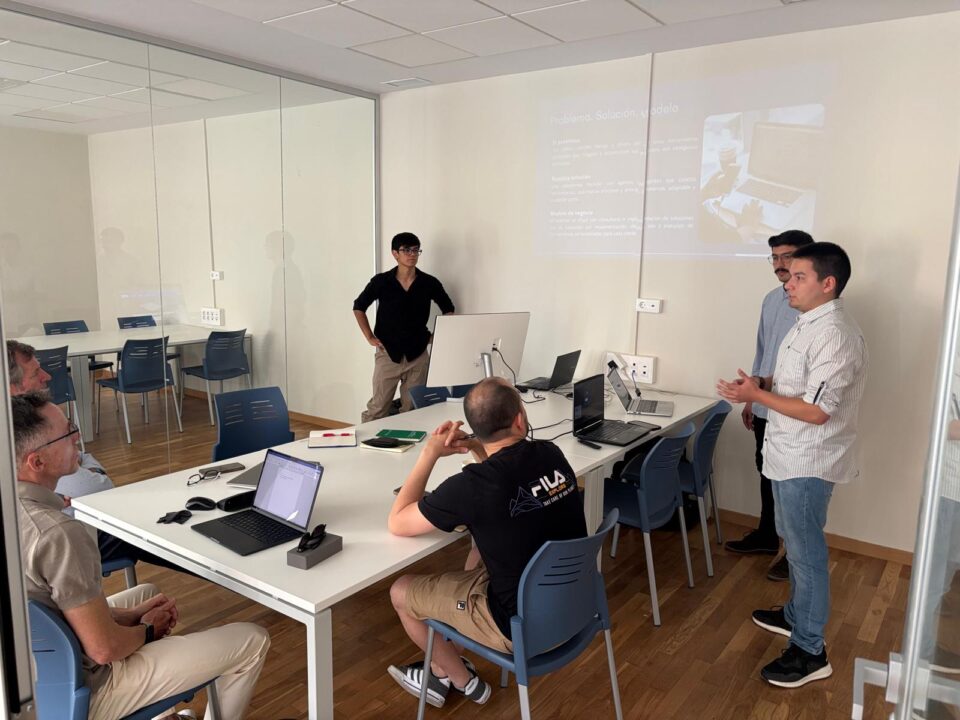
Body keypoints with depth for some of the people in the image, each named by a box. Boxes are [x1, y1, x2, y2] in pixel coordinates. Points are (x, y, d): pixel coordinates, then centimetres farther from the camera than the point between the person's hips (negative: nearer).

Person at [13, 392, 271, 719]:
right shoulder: (56, 533, -33)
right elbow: (104, 648, -27)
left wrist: (131, 615, 5)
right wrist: (147, 629, -6)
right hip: (82, 692, -9)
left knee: (147, 593, 32)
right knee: (253, 641, -3)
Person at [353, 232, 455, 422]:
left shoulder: (429, 283, -1)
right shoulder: (381, 281, -4)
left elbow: (448, 309, 15)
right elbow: (359, 307, 9)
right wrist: (370, 337, 3)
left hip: (418, 355, 1)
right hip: (388, 353, -1)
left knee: (412, 409, 7)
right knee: (377, 408, 2)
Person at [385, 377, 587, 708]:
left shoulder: (472, 485, -26)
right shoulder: (551, 454, -8)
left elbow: (397, 523, -11)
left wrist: (430, 454, -8)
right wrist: (478, 451, 0)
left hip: (524, 625, -6)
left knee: (401, 591, 12)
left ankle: (461, 679, 35)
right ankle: (445, 667, 42)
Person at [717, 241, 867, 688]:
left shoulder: (835, 336, -24)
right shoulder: (809, 324, 8)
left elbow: (817, 410, -27)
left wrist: (757, 395, -23)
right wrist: (762, 383, 1)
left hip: (808, 461, -10)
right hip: (791, 454, 10)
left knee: (806, 552, 1)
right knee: (794, 542, 23)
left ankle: (810, 651, 15)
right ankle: (797, 614, 42)